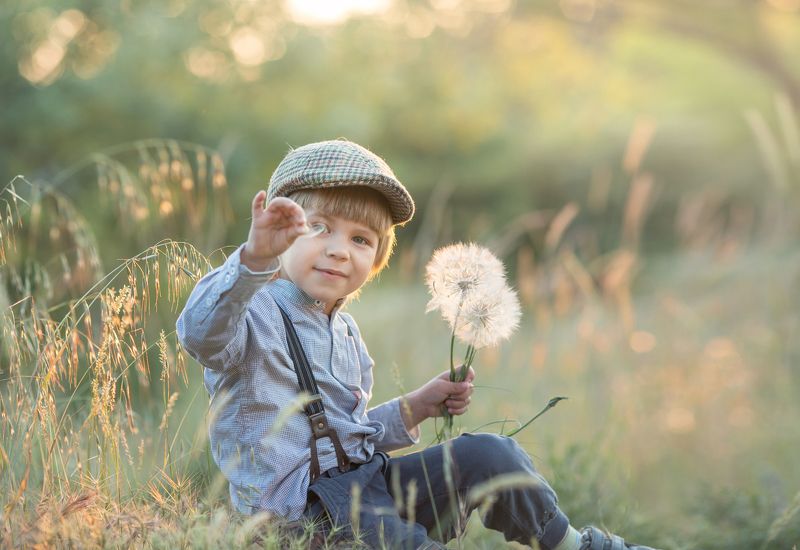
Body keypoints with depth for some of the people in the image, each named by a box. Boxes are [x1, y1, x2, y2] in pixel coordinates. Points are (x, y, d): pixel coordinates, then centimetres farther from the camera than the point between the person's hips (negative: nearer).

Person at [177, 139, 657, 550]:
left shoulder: (344, 332, 17)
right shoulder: (255, 314, -10)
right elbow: (201, 333, -35)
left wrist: (414, 409, 14)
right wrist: (256, 257, -50)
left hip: (370, 481, 8)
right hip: (302, 508, -8)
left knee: (485, 454, -7)